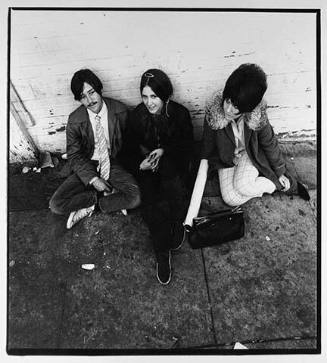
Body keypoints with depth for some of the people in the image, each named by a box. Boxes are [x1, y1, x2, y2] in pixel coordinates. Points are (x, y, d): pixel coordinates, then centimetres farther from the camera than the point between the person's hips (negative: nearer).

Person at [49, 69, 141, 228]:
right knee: (56, 205, -16)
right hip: (86, 167, 0)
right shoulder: (75, 121, -13)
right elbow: (74, 155, -7)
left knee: (135, 198, -27)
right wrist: (93, 179, -18)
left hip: (113, 164, 0)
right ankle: (107, 195, -7)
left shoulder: (120, 111, -12)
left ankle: (90, 206, -8)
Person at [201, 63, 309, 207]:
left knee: (242, 186, -30)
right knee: (231, 199, -16)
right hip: (226, 158, 2)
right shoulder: (213, 114, -25)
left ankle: (282, 184, -3)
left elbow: (270, 144, -8)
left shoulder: (257, 118, -25)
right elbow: (207, 148, -9)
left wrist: (280, 172, 3)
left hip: (251, 154, -1)